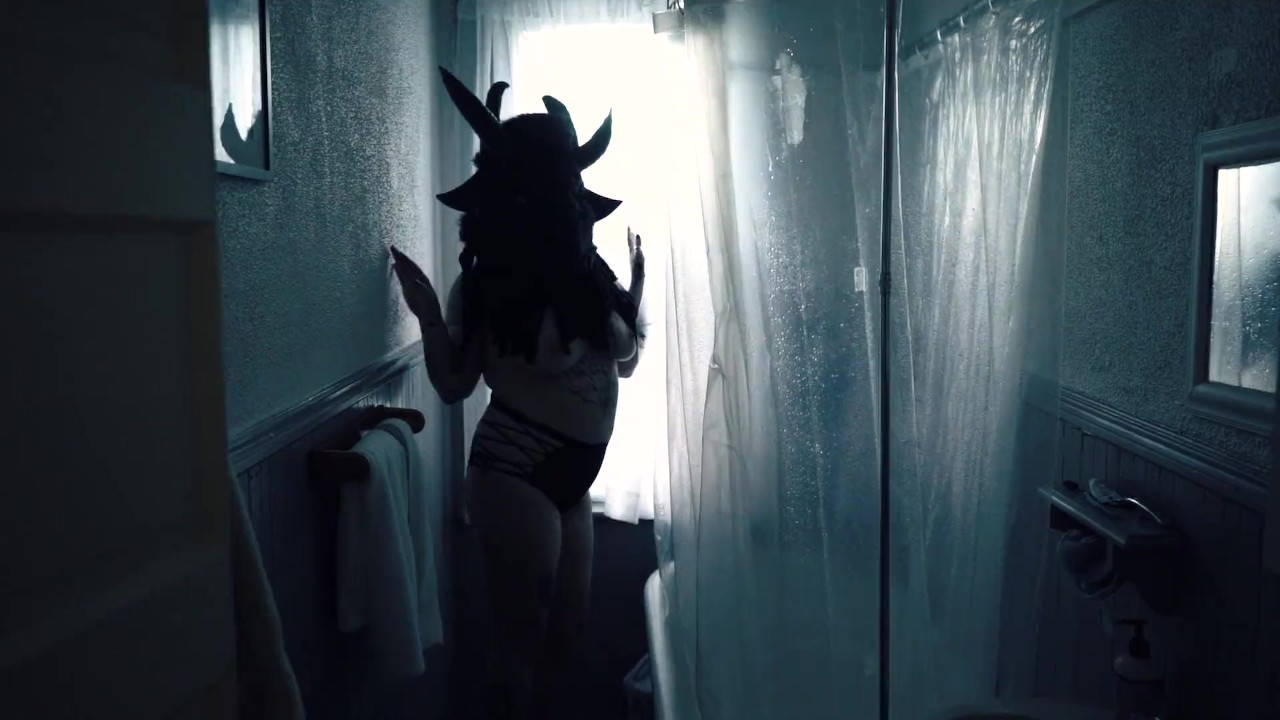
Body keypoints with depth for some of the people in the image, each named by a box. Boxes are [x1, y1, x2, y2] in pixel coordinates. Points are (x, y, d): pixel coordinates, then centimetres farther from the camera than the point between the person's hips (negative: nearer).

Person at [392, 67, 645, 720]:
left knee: (564, 628, 19)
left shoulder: (587, 275, 2)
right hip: (516, 471, -6)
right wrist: (430, 317, -18)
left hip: (570, 473, 6)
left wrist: (636, 289, 10)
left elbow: (626, 362, 14)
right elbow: (454, 385, -5)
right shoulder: (487, 284, -11)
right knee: (522, 634, 4)